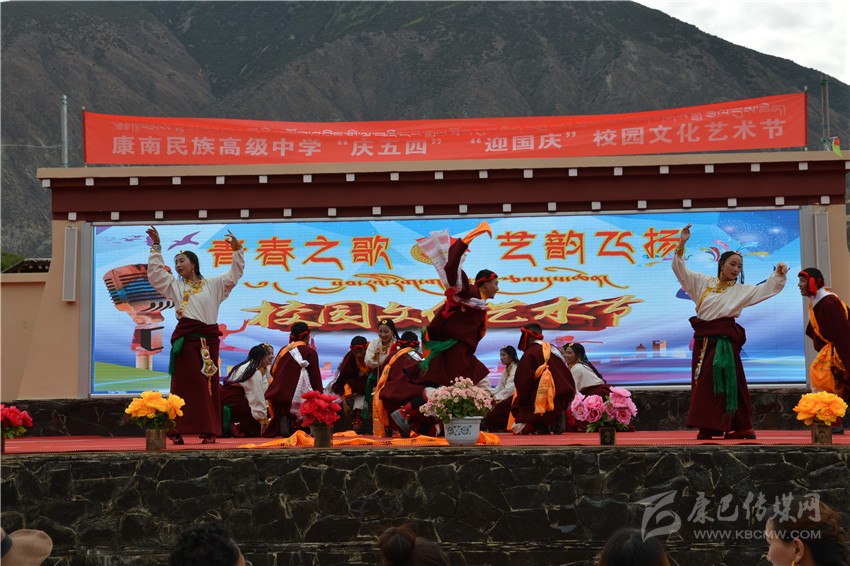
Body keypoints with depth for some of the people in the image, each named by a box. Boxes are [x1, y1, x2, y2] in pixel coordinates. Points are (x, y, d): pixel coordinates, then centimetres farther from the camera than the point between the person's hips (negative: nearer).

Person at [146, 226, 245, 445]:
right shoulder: (175, 286, 15)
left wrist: (237, 251, 2)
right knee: (185, 385, -6)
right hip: (186, 338, -1)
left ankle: (209, 431, 2)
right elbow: (155, 272, 10)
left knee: (209, 385, 0)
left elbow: (234, 274, 12)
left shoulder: (213, 285, 14)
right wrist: (156, 247, 5)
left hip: (209, 339, 1)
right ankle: (178, 431, -7)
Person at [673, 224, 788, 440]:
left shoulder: (741, 290, 9)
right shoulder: (703, 282, 14)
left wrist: (778, 275, -14)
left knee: (727, 382, -8)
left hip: (725, 340, -3)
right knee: (702, 382, 1)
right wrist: (681, 245, 3)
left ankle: (741, 428, -5)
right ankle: (706, 428, 4)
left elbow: (766, 289, 3)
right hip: (703, 338, 3)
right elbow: (680, 269, 14)